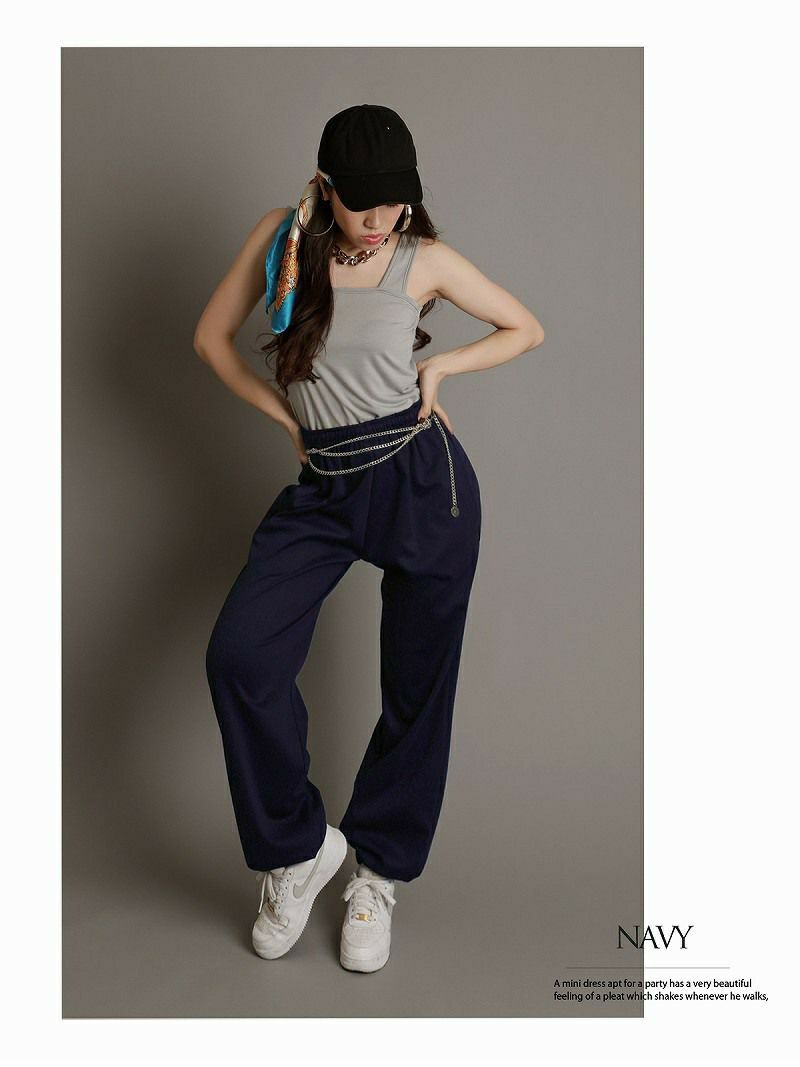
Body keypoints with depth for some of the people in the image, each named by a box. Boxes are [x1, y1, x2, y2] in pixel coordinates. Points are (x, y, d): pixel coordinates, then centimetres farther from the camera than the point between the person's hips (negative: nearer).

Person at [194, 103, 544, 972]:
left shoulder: (424, 259, -1)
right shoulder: (282, 236, 2)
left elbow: (527, 329, 10)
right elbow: (211, 337, 10)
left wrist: (438, 365, -3)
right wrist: (287, 418, 3)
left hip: (422, 478, -1)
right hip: (323, 487, 2)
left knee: (416, 687, 6)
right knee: (237, 654, -17)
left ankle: (378, 873, 27)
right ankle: (297, 848, 5)